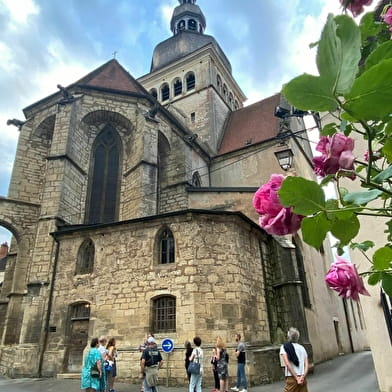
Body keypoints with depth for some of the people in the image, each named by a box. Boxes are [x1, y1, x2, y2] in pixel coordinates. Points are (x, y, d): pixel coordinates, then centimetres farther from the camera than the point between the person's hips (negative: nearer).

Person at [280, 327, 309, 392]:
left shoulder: (284, 347, 1)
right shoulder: (302, 348, 13)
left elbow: (287, 364, -10)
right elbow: (307, 365, 2)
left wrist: (297, 378, -9)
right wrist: (302, 377, -7)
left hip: (292, 378, -4)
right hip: (303, 379, 4)